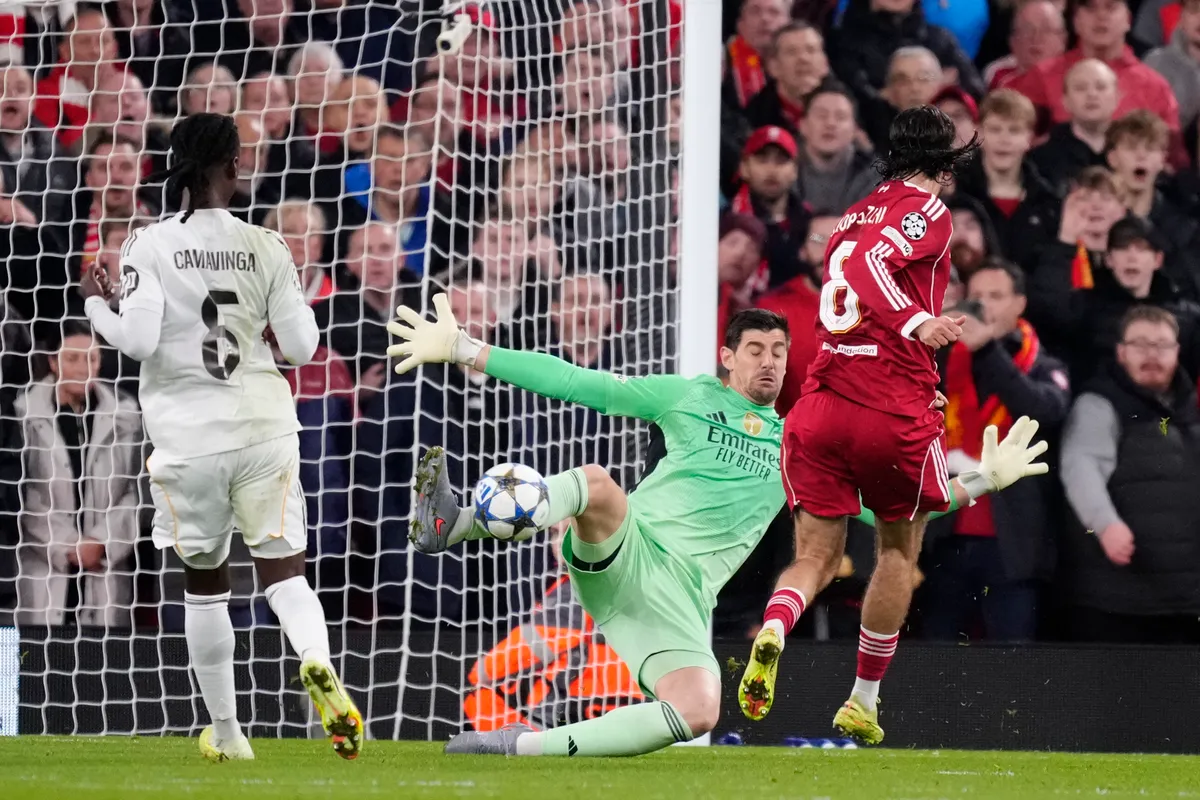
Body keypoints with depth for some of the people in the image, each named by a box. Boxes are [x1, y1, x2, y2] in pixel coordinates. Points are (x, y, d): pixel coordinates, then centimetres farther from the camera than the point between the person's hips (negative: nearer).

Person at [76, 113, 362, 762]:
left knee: (204, 583, 14)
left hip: (189, 433, 0)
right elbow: (302, 346, 0)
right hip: (264, 425, 1)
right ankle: (317, 663, -32)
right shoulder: (265, 248, 0)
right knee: (284, 572, 0)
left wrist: (95, 305, 4)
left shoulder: (150, 246, -6)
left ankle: (225, 733, 20)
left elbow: (138, 340, -14)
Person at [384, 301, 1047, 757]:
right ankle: (447, 526, -50)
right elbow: (577, 384, 9)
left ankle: (526, 746, -20)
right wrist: (463, 350, 3)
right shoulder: (689, 397, 13)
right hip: (623, 550, -2)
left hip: (681, 595, 2)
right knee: (596, 483, -37)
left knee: (697, 712, -27)